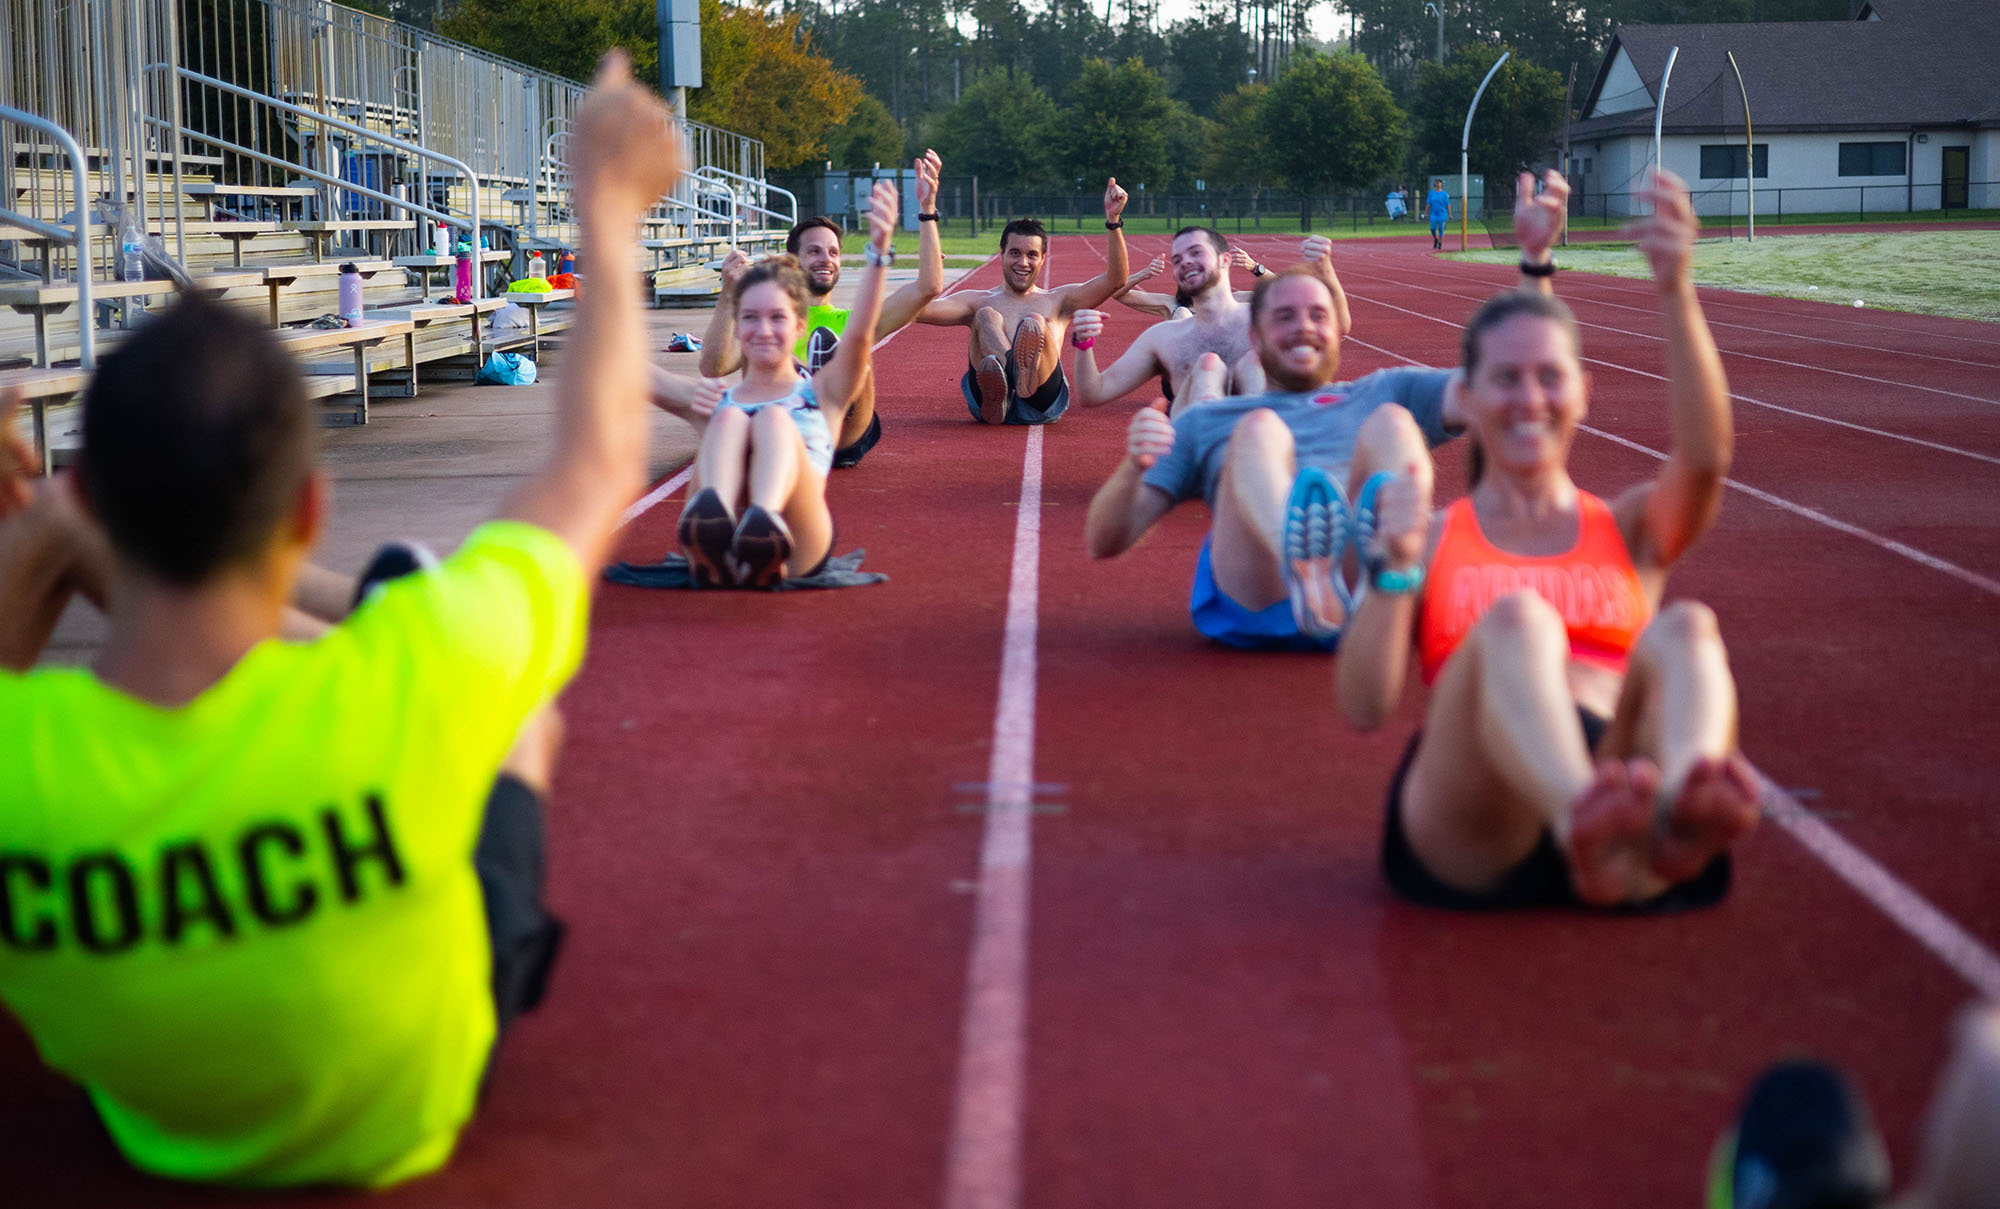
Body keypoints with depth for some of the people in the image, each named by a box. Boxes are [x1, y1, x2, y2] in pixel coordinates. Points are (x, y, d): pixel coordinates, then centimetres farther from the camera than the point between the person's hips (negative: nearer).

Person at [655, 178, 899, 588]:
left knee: (773, 418, -24)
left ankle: (764, 525, -60)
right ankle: (713, 548, -56)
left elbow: (862, 331, 6)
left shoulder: (822, 394, 27)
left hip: (797, 548, -1)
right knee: (730, 418, -23)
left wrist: (878, 251, -8)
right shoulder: (713, 399, 33)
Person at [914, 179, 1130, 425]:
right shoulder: (976, 301, 27)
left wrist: (1113, 219, 2)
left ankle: (1025, 380, -64)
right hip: (985, 403, 0)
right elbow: (921, 311, 8)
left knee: (1034, 324, -24)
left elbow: (1115, 280, 13)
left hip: (1043, 403, 0)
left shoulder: (1058, 301, 29)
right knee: (987, 316, -22)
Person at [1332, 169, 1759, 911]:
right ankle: (1585, 829, -62)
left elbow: (1706, 456, 2)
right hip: (1467, 836, -1)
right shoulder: (1432, 540, 24)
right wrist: (1393, 567, -4)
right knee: (1515, 617, -30)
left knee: (1686, 630, -27)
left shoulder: (1632, 529, 27)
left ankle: (1681, 814, -62)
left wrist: (1675, 294, -10)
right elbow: (1364, 708, 10)